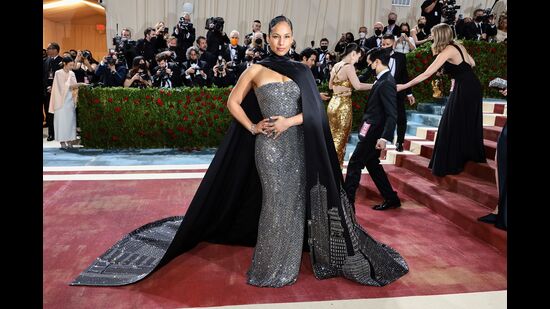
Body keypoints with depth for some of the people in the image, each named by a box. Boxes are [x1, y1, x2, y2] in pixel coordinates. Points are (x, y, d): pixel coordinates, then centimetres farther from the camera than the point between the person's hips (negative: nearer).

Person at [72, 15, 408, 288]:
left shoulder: (302, 71, 10)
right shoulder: (256, 70, 1)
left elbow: (315, 111, 4)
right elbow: (233, 102, 4)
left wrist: (290, 121, -12)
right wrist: (253, 128, -6)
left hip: (298, 146, 4)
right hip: (270, 146, -3)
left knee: (295, 203, 9)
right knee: (276, 204, 1)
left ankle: (291, 259, 28)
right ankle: (272, 267, 19)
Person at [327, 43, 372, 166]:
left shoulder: (336, 65, 11)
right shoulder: (349, 66, -13)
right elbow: (358, 86, -24)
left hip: (333, 103, 8)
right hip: (343, 105, -8)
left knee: (333, 137, 16)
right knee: (341, 138, 2)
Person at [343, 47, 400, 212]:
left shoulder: (387, 83, -19)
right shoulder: (382, 80, 10)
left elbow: (392, 114, -23)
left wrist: (384, 137, -29)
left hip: (373, 133, -10)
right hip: (371, 131, 10)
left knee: (354, 164, -2)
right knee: (372, 164, 18)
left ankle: (346, 202, 7)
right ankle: (391, 198, 26)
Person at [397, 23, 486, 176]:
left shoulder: (447, 51, -17)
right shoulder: (458, 46, 8)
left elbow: (427, 73, -22)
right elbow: (472, 63, 19)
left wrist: (404, 86, -20)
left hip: (464, 90, -9)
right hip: (472, 86, 9)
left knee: (454, 126, 0)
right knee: (468, 124, 20)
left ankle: (451, 164, 8)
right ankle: (472, 155, 35)